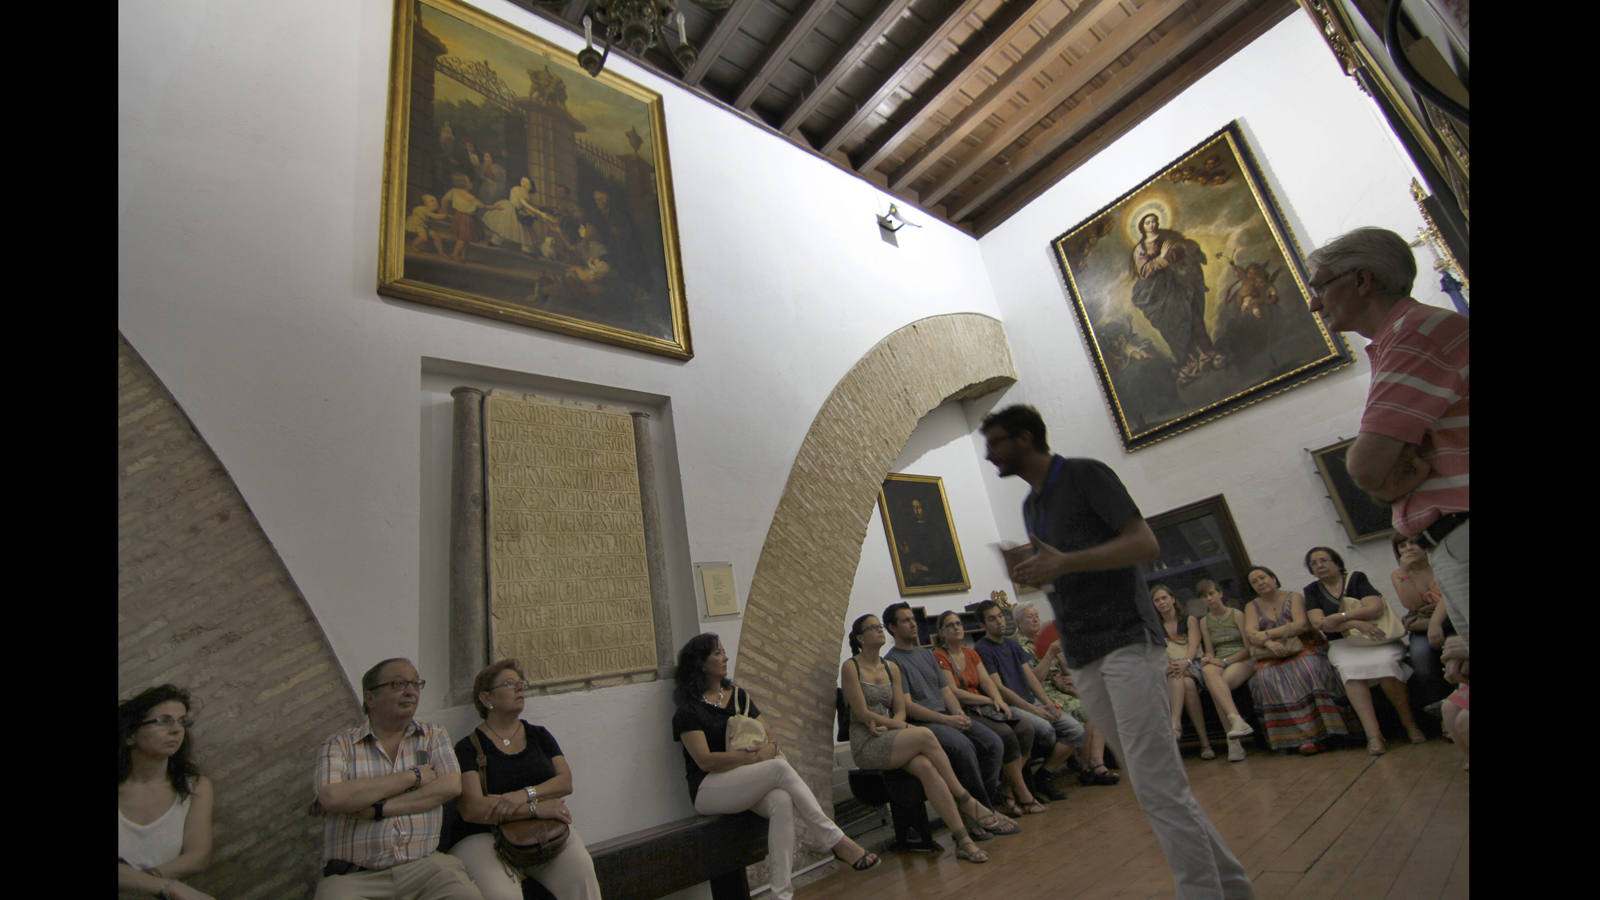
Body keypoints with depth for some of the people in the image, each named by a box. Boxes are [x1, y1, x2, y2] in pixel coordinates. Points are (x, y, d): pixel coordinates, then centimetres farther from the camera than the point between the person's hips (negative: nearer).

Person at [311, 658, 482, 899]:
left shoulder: (434, 737, 12)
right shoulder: (339, 745, 7)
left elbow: (451, 786, -3)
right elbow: (332, 798, -11)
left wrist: (377, 809, -9)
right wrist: (413, 776, -8)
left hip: (424, 866, 0)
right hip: (355, 876, 0)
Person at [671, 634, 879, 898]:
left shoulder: (738, 695, 14)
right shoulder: (689, 710, -4)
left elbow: (769, 738, 11)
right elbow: (705, 760, -13)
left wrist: (769, 748, -14)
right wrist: (753, 756, -18)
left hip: (750, 785, 5)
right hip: (709, 791, -5)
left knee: (782, 802, -30)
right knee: (780, 767, -28)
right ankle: (837, 840, -23)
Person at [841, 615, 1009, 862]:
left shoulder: (891, 667, 13)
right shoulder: (850, 667, -5)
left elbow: (900, 710, 10)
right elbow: (862, 714, -11)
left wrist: (886, 725, -12)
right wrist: (904, 727, -12)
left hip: (891, 738, 5)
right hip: (866, 744, -5)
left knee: (925, 766, -27)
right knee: (924, 735, -27)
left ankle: (963, 840, -27)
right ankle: (966, 801, -15)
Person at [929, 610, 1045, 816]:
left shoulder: (971, 653, 19)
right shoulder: (939, 656, -5)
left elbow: (987, 681, 10)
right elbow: (953, 693, -11)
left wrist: (998, 700, -11)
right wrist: (988, 700, -9)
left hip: (982, 708, 7)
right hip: (962, 714, -7)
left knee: (1025, 728, -15)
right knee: (1005, 733, -28)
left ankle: (1010, 794, -10)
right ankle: (1023, 796, -12)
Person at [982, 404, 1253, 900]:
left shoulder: (1086, 474, -5)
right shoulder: (1031, 505, 18)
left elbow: (1145, 543, -14)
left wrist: (1065, 564, -23)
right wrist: (1036, 575, 5)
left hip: (1127, 641, -8)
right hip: (1083, 658, 8)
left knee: (1157, 783, -8)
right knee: (1152, 783, 13)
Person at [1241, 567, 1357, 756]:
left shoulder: (1293, 597, 9)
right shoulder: (1252, 607, 16)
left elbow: (1301, 624, -8)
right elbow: (1250, 633, 0)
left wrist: (1267, 634, -13)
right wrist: (1269, 644, -20)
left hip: (1301, 649, -1)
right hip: (1271, 656, 1)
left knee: (1306, 669, -36)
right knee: (1266, 678, -32)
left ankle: (1316, 733, -31)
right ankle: (1291, 737, -29)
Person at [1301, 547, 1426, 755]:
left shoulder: (1356, 578, 5)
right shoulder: (1312, 590, 9)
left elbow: (1376, 607, -9)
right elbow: (1317, 623, -4)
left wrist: (1340, 617, -17)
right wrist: (1356, 623, -16)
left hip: (1375, 637, -1)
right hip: (1342, 643, 1)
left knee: (1384, 663, -32)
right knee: (1350, 668, -32)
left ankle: (1409, 723, -9)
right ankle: (1372, 733, -36)